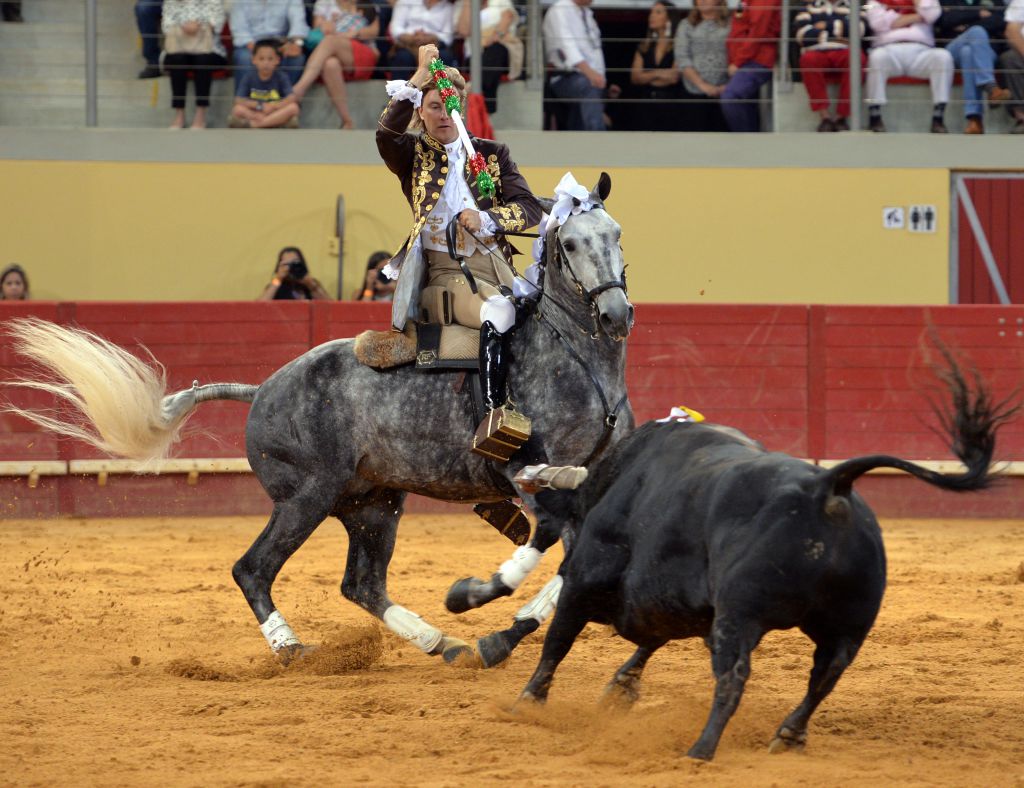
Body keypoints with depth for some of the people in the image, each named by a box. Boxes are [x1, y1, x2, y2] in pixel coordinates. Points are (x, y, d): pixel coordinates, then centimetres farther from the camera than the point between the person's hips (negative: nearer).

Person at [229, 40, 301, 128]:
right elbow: (239, 100, -10)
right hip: (254, 113, -1)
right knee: (237, 109, -28)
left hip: (276, 113, 1)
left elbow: (291, 99, -15)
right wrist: (259, 105, -19)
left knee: (293, 107, -29)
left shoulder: (281, 77, -5)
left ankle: (253, 124, -31)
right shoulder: (249, 78, -3)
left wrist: (272, 106, -23)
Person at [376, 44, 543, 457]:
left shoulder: (492, 154, 20)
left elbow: (529, 208, 9)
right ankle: (495, 415, -38)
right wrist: (419, 77, -11)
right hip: (444, 277, -5)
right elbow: (386, 133, -11)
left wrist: (486, 218, -11)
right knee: (498, 311, -33)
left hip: (496, 272, 5)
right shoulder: (414, 155, 12)